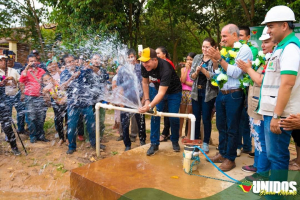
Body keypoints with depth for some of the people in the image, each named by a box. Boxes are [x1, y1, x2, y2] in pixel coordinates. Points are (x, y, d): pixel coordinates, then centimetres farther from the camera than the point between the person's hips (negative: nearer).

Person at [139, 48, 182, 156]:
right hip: (158, 90, 5)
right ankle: (154, 144, 6)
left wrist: (149, 106, -52)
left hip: (174, 91, -5)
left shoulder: (165, 69, -39)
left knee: (173, 118, -6)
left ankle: (175, 141, 18)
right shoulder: (145, 66, -20)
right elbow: (145, 82, -3)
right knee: (155, 116, -4)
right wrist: (147, 100, -8)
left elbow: (162, 93, -43)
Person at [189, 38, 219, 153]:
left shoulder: (215, 60, -7)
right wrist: (196, 72, -15)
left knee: (206, 118, 2)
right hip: (196, 92, 4)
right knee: (196, 117, 10)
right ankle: (196, 140, 25)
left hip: (209, 93, -4)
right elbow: (191, 76, 5)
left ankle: (206, 143, 16)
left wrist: (203, 70, -23)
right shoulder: (197, 58, 7)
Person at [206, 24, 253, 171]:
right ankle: (222, 153, 31)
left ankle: (230, 159, 17)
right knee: (221, 126, 15)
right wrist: (214, 59, 1)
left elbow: (235, 73, -18)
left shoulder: (244, 50, -8)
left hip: (234, 95, -7)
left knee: (232, 129, 3)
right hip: (221, 93, 8)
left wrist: (219, 59, -15)